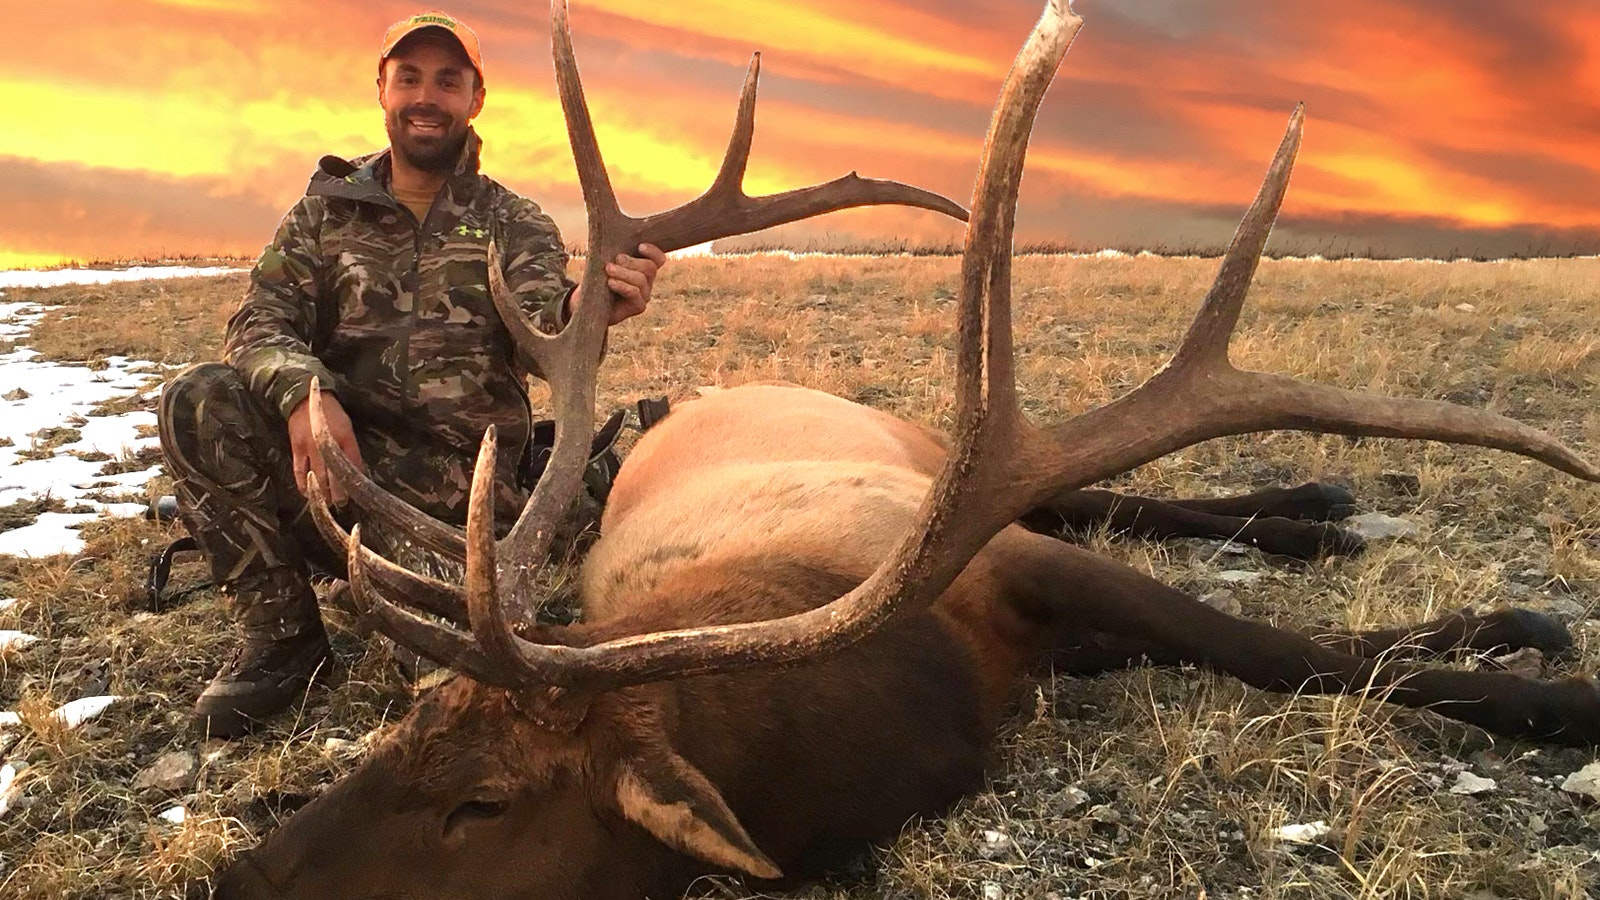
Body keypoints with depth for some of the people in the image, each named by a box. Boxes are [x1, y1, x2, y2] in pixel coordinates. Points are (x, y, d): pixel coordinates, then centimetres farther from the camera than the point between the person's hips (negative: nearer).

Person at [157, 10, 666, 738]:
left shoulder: (515, 225, 5)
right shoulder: (327, 207, 10)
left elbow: (540, 333, -15)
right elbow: (260, 322, -2)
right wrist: (302, 393, -26)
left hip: (457, 476, -2)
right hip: (334, 441, 2)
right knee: (199, 405, -25)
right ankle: (281, 631, -9)